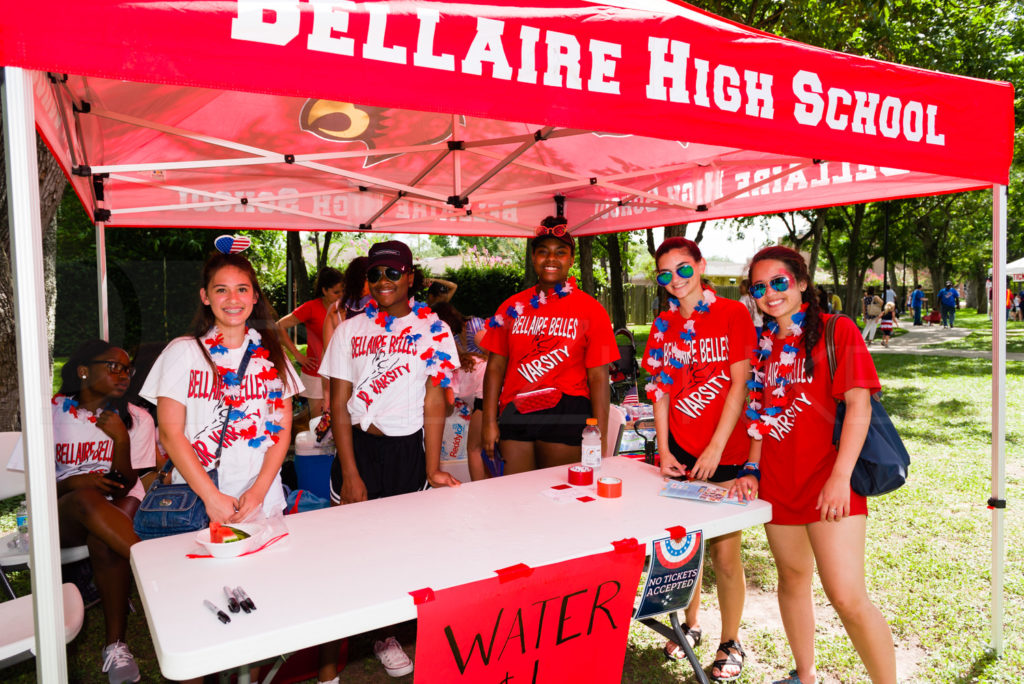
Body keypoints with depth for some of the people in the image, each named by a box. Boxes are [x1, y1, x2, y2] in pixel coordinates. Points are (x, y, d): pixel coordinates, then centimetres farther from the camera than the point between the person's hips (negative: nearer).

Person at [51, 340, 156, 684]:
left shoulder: (136, 419, 0)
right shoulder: (52, 414, 0)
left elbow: (123, 490, -6)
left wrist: (121, 439, -21)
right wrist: (74, 483, -20)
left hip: (117, 513, 1)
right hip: (59, 516, 0)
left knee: (104, 539, -34)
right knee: (87, 499, -35)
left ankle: (115, 644, -22)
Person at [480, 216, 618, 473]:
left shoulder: (591, 310, 1)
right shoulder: (512, 307, 9)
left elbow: (598, 377, -3)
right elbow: (496, 367, 9)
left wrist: (600, 438, -8)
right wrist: (490, 421, 1)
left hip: (565, 417, -2)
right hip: (515, 414, 3)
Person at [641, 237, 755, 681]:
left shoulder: (733, 314, -5)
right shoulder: (663, 326, 8)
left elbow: (740, 385, -9)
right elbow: (660, 391, 8)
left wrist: (715, 448, -13)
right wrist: (664, 449, 1)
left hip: (726, 453, -4)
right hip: (680, 450, 4)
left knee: (724, 551, 2)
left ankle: (731, 642, 22)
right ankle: (690, 625, 33)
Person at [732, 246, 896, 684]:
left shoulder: (836, 330, -5)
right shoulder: (762, 344, 11)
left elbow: (858, 406, -11)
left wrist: (840, 477, -19)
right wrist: (752, 471, 6)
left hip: (828, 481, -5)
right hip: (778, 482, 5)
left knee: (847, 597, -11)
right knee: (792, 578, 16)